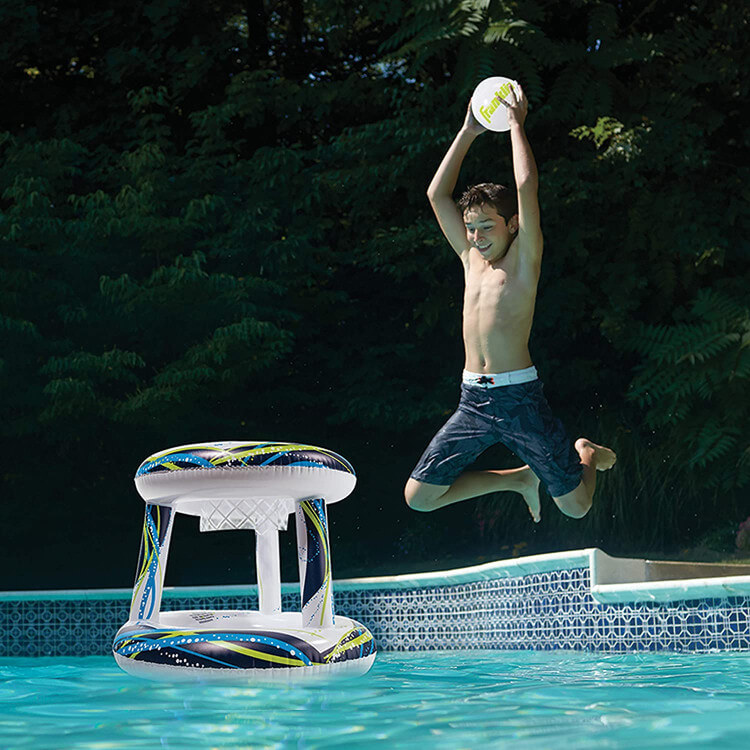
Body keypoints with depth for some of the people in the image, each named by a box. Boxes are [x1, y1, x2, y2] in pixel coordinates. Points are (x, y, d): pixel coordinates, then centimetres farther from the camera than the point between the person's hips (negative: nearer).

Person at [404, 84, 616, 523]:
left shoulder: (524, 257, -1)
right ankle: (520, 478, 19)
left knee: (575, 506, 0)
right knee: (418, 498, -2)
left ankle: (587, 454, 38)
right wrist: (468, 132, 14)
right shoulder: (470, 257, 14)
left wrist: (516, 124, -3)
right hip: (473, 402, 5)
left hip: (521, 398, -5)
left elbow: (528, 187, -13)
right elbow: (437, 194, 15)